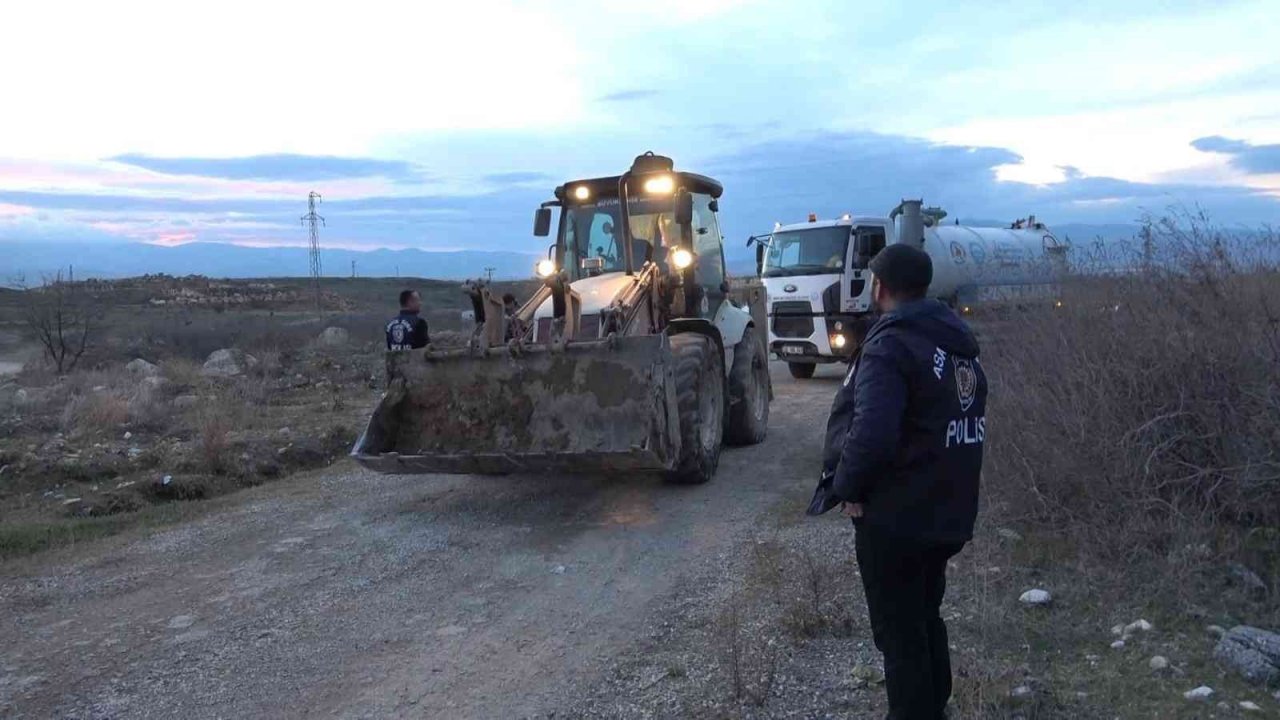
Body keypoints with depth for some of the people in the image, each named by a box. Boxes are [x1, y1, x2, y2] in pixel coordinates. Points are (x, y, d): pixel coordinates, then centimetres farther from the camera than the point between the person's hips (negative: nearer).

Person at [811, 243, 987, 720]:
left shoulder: (890, 346, -20)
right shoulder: (959, 343, 8)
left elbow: (871, 434, -33)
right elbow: (967, 420, 14)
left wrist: (847, 487, -17)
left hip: (895, 517, -9)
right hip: (950, 511, 9)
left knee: (899, 632, 6)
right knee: (925, 618, 24)